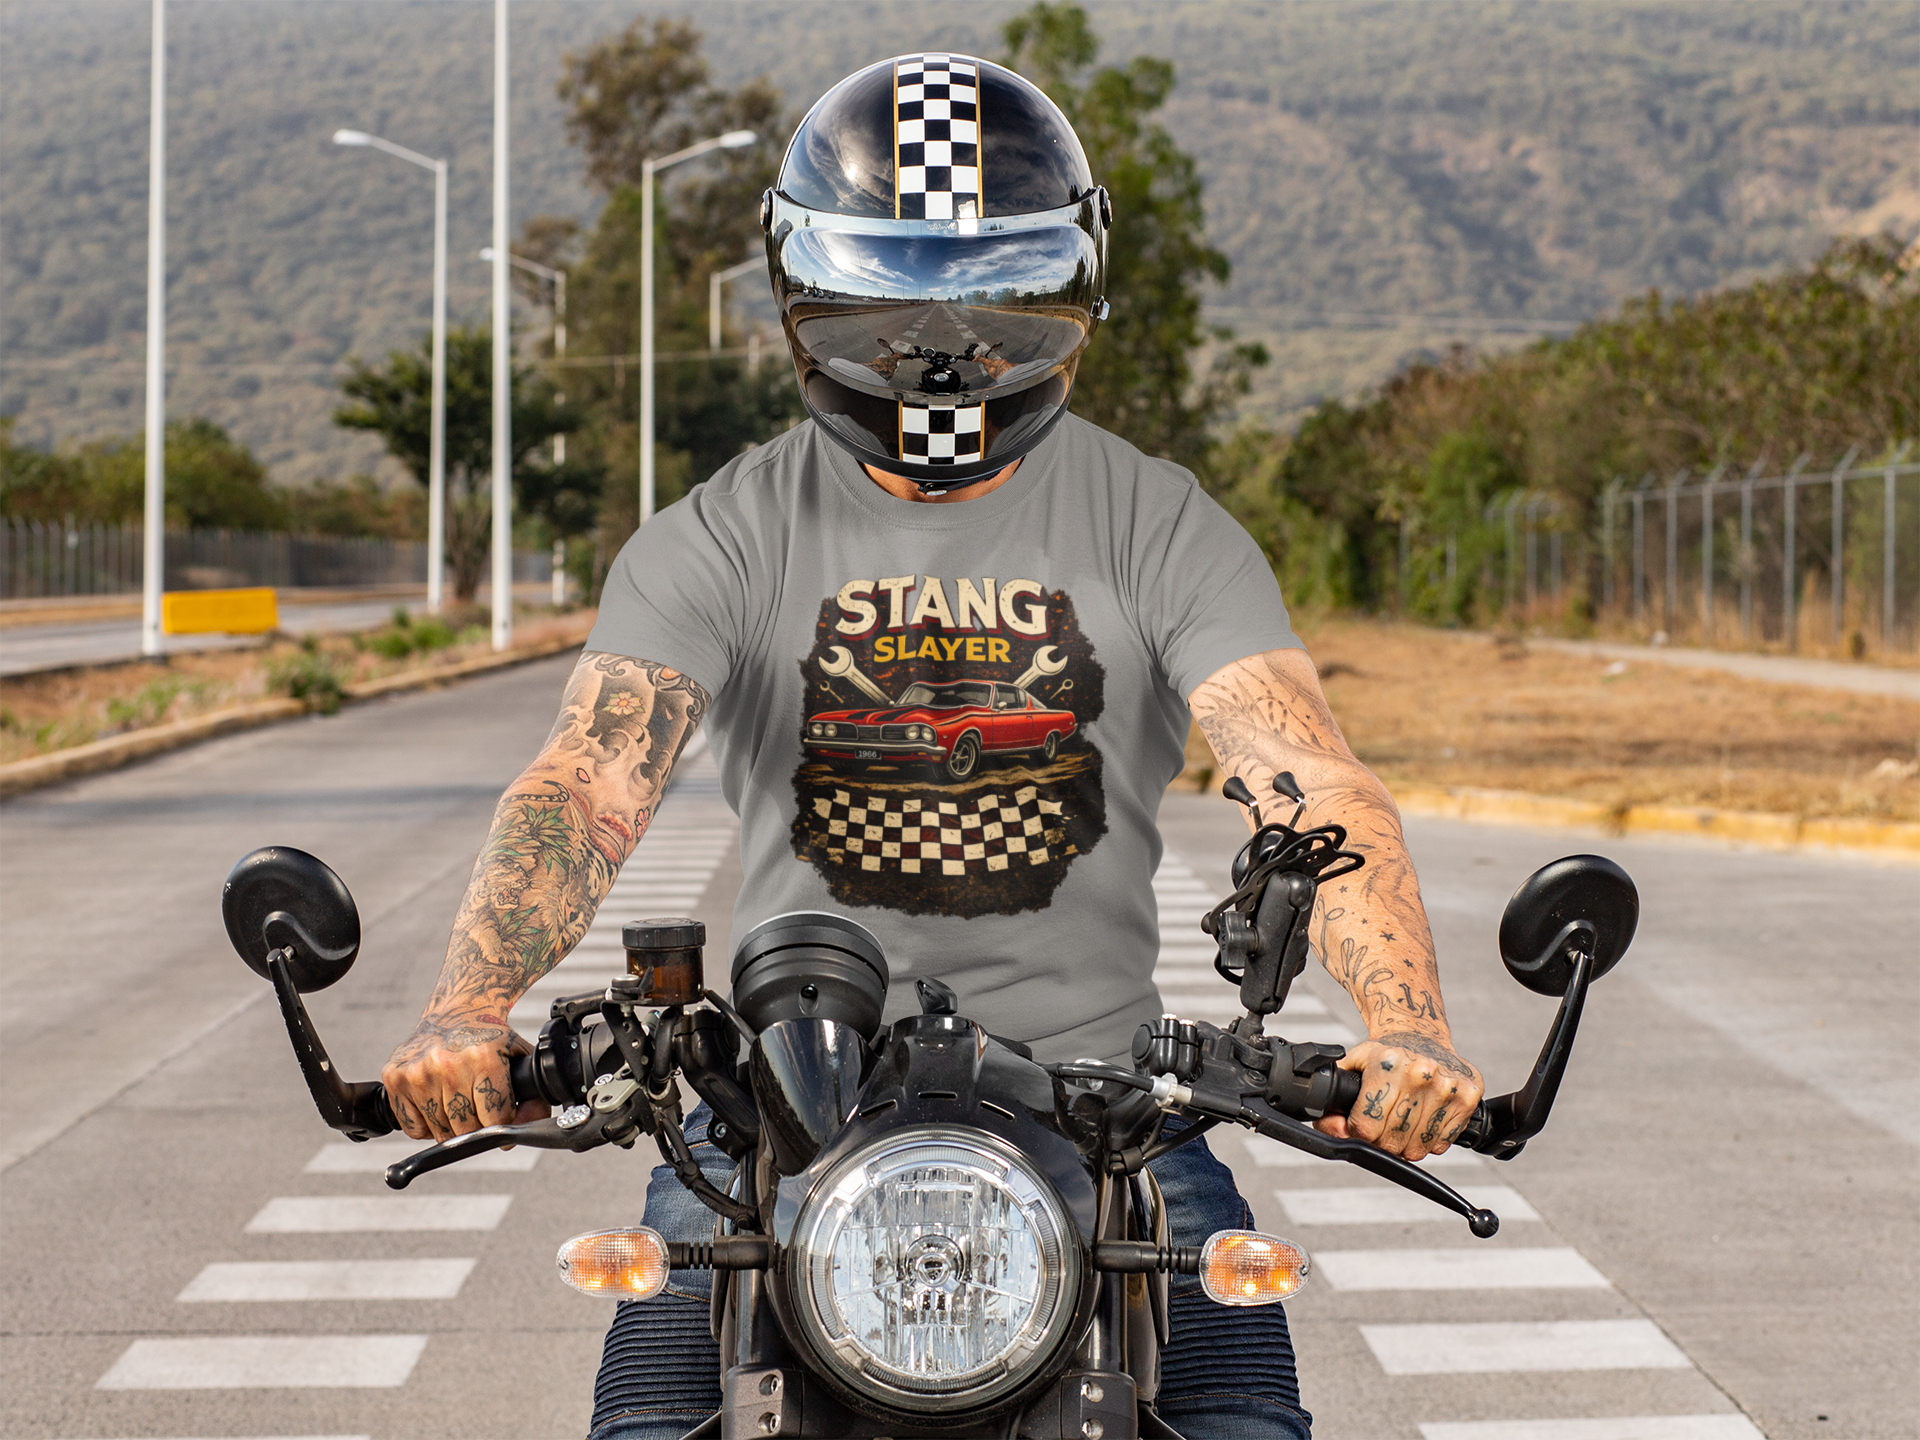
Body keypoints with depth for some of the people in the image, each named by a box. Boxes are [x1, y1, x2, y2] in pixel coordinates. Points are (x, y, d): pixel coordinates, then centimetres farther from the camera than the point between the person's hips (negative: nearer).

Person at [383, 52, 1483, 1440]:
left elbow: (1314, 776, -12)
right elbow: (588, 778, -14)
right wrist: (471, 1004, -34)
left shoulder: (1160, 527, 1)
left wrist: (1406, 1020, -32)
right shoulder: (721, 541, 1)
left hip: (1090, 1080, 0)